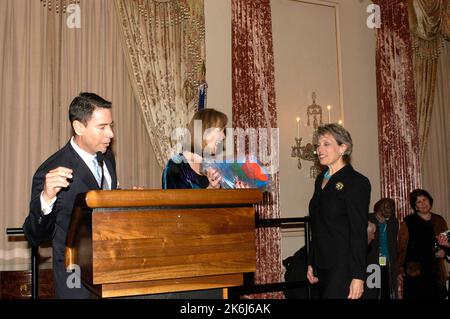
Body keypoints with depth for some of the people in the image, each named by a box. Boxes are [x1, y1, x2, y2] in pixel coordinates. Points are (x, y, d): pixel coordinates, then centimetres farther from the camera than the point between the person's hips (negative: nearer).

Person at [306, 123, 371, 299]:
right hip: (322, 266, 7)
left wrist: (358, 277, -16)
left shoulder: (357, 182, -10)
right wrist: (311, 263, 15)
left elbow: (359, 233, -14)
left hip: (343, 267, -7)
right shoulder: (321, 179, 12)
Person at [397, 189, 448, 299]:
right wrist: (400, 271, -7)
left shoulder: (439, 221, 13)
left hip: (436, 273, 4)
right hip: (415, 272, -3)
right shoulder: (408, 222, 1)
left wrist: (444, 252, 1)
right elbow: (401, 248, -2)